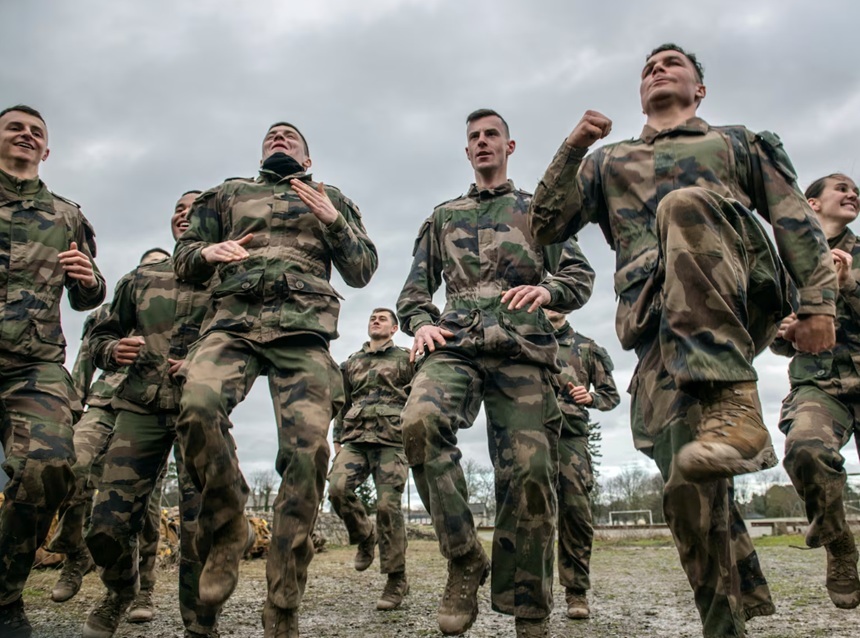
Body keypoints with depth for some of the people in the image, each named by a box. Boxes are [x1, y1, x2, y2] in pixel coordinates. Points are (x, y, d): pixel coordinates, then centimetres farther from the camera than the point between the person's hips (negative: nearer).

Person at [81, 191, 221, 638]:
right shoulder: (140, 278, 19)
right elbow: (101, 335, 23)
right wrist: (114, 350, -1)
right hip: (141, 406, 3)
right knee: (107, 524, -1)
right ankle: (122, 589, 31)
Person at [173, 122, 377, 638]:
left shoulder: (332, 200, 25)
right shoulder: (229, 195, 28)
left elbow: (363, 271, 18)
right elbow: (183, 257, 23)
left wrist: (332, 222, 3)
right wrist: (208, 253, -1)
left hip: (302, 330, -1)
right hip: (233, 320, 1)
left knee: (308, 448, -17)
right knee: (197, 406, -31)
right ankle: (227, 527, -7)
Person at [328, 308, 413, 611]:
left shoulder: (406, 359, 12)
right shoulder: (351, 363, 23)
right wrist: (337, 440, 16)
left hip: (391, 441, -3)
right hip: (355, 440, 4)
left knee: (388, 505, -11)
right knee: (337, 487, -20)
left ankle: (396, 580, 1)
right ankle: (364, 537, 9)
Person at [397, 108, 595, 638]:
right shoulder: (443, 217, 27)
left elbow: (581, 275, 12)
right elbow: (415, 289, 22)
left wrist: (546, 290, -10)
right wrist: (421, 323, 0)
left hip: (522, 350, -1)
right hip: (455, 344, 1)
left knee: (528, 473, -10)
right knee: (419, 421, -31)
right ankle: (464, 557, -14)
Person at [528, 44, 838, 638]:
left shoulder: (740, 142, 29)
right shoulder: (609, 161, 32)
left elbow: (796, 222, 17)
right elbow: (547, 226, 19)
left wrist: (819, 299, 1)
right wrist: (573, 148, 7)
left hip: (739, 304, -1)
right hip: (657, 325, 2)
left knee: (684, 205, -33)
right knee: (689, 485, -15)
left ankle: (735, 406, -41)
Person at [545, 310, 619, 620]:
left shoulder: (587, 347, 16)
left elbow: (611, 394, 15)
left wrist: (591, 397, -4)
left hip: (571, 435, 0)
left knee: (576, 511, -7)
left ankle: (577, 591, 4)